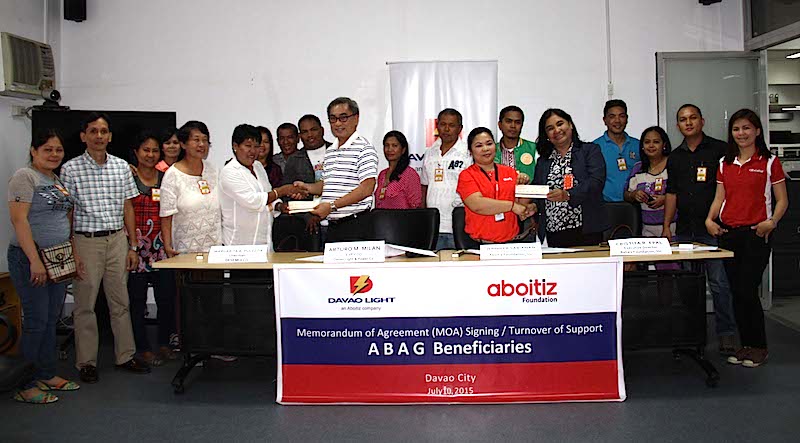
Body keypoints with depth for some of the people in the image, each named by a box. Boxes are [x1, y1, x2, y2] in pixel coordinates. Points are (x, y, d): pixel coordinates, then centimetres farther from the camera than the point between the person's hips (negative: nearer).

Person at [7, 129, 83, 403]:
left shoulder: (59, 181, 15)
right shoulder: (25, 177, -9)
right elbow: (19, 220, -17)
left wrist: (74, 253, 14)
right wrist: (35, 260, -21)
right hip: (29, 259, -8)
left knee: (51, 320, 13)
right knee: (36, 321, -5)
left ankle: (47, 375, 24)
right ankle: (23, 386, 6)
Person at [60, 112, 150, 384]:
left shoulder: (121, 167, 7)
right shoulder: (70, 169, -3)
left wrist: (133, 246, 7)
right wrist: (69, 252, -7)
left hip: (118, 240, 3)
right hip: (86, 241, -3)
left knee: (121, 301, 10)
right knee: (85, 305, 5)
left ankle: (125, 356, 20)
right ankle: (86, 362, 17)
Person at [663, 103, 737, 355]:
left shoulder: (720, 150, 1)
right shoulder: (675, 157, 15)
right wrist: (666, 225, 9)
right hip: (684, 230, 5)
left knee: (719, 283, -4)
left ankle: (726, 334, 6)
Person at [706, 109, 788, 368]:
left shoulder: (769, 162, 0)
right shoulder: (725, 163, 12)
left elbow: (782, 200, 0)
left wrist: (772, 222, -17)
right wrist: (710, 219, -3)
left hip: (756, 233, -4)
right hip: (728, 233, 4)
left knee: (747, 291, -7)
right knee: (737, 291, 7)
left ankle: (759, 347, 9)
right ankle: (745, 345, 18)